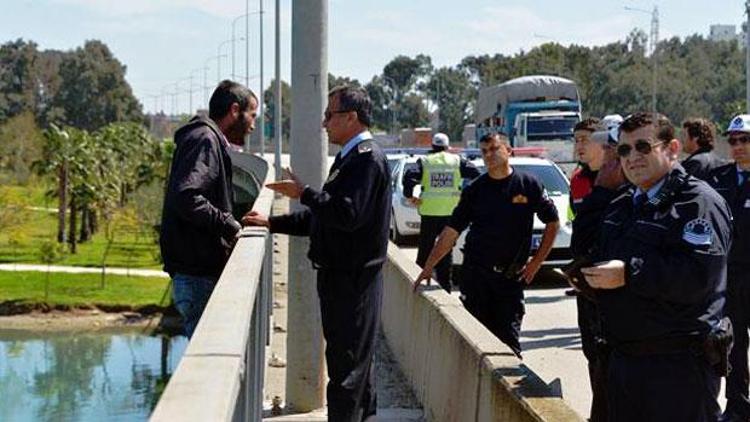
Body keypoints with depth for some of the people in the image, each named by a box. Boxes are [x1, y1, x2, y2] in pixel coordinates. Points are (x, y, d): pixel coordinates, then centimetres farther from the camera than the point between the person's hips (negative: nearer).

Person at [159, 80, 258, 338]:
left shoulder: (210, 140, 21)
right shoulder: (204, 139, -11)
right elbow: (185, 197, -25)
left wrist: (231, 225, 8)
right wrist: (229, 225, -16)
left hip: (202, 273, 10)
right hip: (199, 276, -10)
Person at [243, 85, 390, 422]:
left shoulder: (367, 158, -15)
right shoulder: (350, 157, 18)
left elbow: (349, 214, -27)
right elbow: (324, 215, 23)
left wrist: (304, 193, -16)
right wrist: (272, 224, 18)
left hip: (352, 281, -10)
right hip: (341, 277, 10)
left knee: (347, 367, -7)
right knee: (355, 363, 18)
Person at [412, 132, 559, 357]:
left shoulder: (529, 185, 0)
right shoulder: (475, 190, 4)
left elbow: (552, 222, 8)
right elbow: (451, 231, 5)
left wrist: (536, 262, 2)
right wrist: (428, 267, -1)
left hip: (511, 277, -2)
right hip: (475, 275, 2)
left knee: (509, 338, -3)